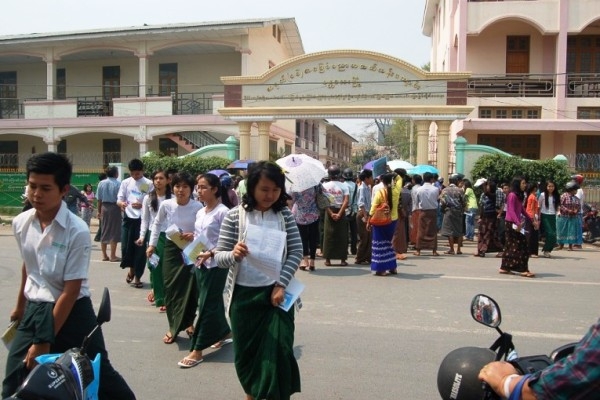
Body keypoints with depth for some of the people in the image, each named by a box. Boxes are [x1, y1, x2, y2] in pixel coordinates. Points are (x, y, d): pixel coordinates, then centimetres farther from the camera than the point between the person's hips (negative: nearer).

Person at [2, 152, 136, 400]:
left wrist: (45, 341, -16)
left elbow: (71, 291, -18)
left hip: (72, 313, -5)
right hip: (34, 311, 5)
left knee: (99, 377, 4)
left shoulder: (77, 231, -21)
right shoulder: (20, 223, -4)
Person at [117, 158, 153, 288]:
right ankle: (131, 269, 31)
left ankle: (137, 277, 15)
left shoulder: (149, 184, -4)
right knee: (126, 246, 3)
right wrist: (121, 203, -18)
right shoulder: (125, 182, 6)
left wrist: (142, 205, -24)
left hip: (142, 219, -2)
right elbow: (119, 199, 5)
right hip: (128, 218, 3)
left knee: (140, 249, 2)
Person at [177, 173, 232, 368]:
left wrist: (211, 253, -25)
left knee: (207, 305, -3)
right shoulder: (200, 213, 11)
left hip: (216, 264, -8)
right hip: (200, 263, 8)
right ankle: (224, 333, 36)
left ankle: (196, 350, 3)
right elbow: (198, 238, 16)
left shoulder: (222, 212, -13)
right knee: (213, 302, 16)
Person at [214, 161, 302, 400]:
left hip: (276, 292, 0)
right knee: (246, 351, 13)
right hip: (243, 295, 0)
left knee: (279, 350, -3)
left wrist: (281, 284, -11)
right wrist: (234, 255, -30)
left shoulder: (284, 214, -2)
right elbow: (219, 256, -8)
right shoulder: (235, 216, -7)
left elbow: (296, 251, -1)